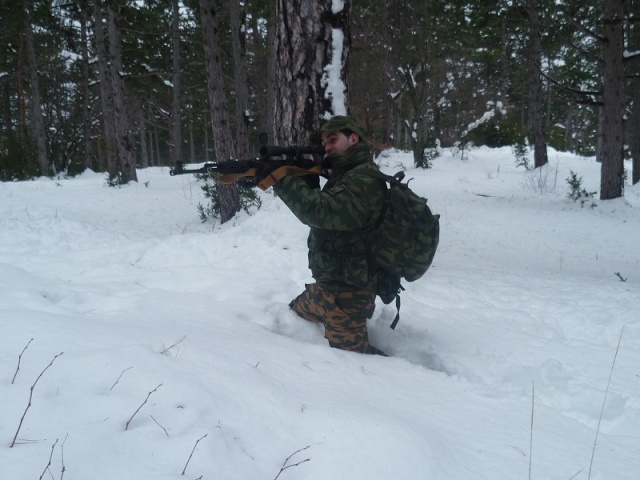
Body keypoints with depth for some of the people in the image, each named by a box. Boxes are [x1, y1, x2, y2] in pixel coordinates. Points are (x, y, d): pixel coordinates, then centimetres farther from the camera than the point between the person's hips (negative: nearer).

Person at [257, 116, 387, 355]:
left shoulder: (365, 178, -20)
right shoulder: (346, 174, 14)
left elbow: (320, 211, -30)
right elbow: (315, 209, 11)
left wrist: (282, 177, -23)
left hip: (346, 291, -10)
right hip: (328, 285, 10)